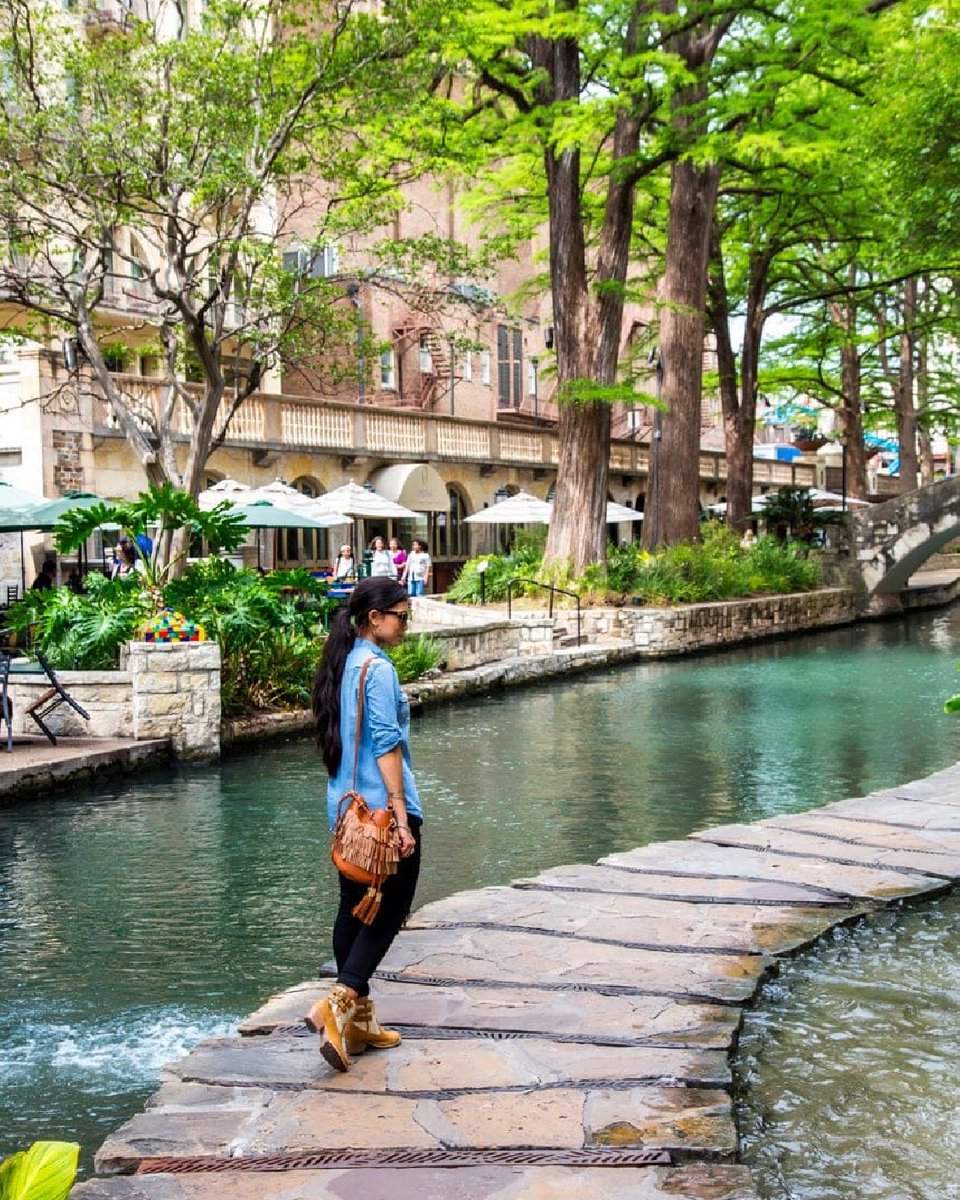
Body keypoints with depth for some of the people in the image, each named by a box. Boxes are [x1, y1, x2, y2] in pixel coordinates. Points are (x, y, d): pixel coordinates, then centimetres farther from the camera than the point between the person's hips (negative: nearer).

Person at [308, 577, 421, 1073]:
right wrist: (402, 818, -19)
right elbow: (386, 745, -19)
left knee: (354, 910, 12)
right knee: (389, 911, -2)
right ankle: (337, 1004, -14)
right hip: (382, 808, -9)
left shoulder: (341, 665, 12)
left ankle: (357, 1019, 18)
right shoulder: (377, 667, -15)